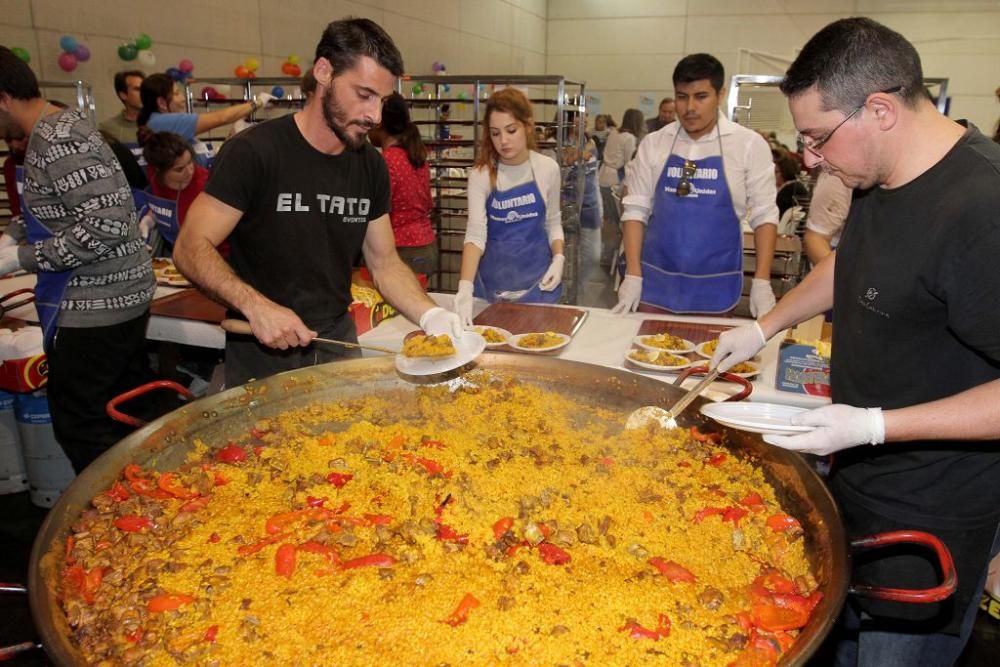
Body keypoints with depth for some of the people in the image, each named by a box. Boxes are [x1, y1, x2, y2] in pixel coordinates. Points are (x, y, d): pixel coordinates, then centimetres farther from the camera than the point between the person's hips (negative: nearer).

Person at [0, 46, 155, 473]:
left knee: (80, 427, 3)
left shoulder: (55, 141, -19)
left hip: (93, 309, -10)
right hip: (125, 294, 10)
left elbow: (107, 224, -27)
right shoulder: (65, 124, 12)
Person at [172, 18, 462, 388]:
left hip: (338, 343, 5)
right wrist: (255, 305, -33)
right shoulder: (253, 152, -17)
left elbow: (385, 263, 2)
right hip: (262, 356, -5)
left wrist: (430, 314, -15)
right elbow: (191, 249, -17)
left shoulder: (371, 166, -1)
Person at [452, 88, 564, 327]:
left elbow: (553, 222, 7)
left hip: (537, 275, 1)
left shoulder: (547, 168, -6)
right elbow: (476, 232, -20)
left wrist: (558, 258, -10)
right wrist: (465, 287, -33)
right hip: (493, 276, -1)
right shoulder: (481, 174, -11)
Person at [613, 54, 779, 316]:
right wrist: (633, 275, -5)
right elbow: (636, 209, 2)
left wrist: (762, 281, -9)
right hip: (656, 278, 2)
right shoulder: (653, 144, 2)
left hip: (715, 284, -1)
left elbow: (764, 215, -2)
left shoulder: (749, 144, -4)